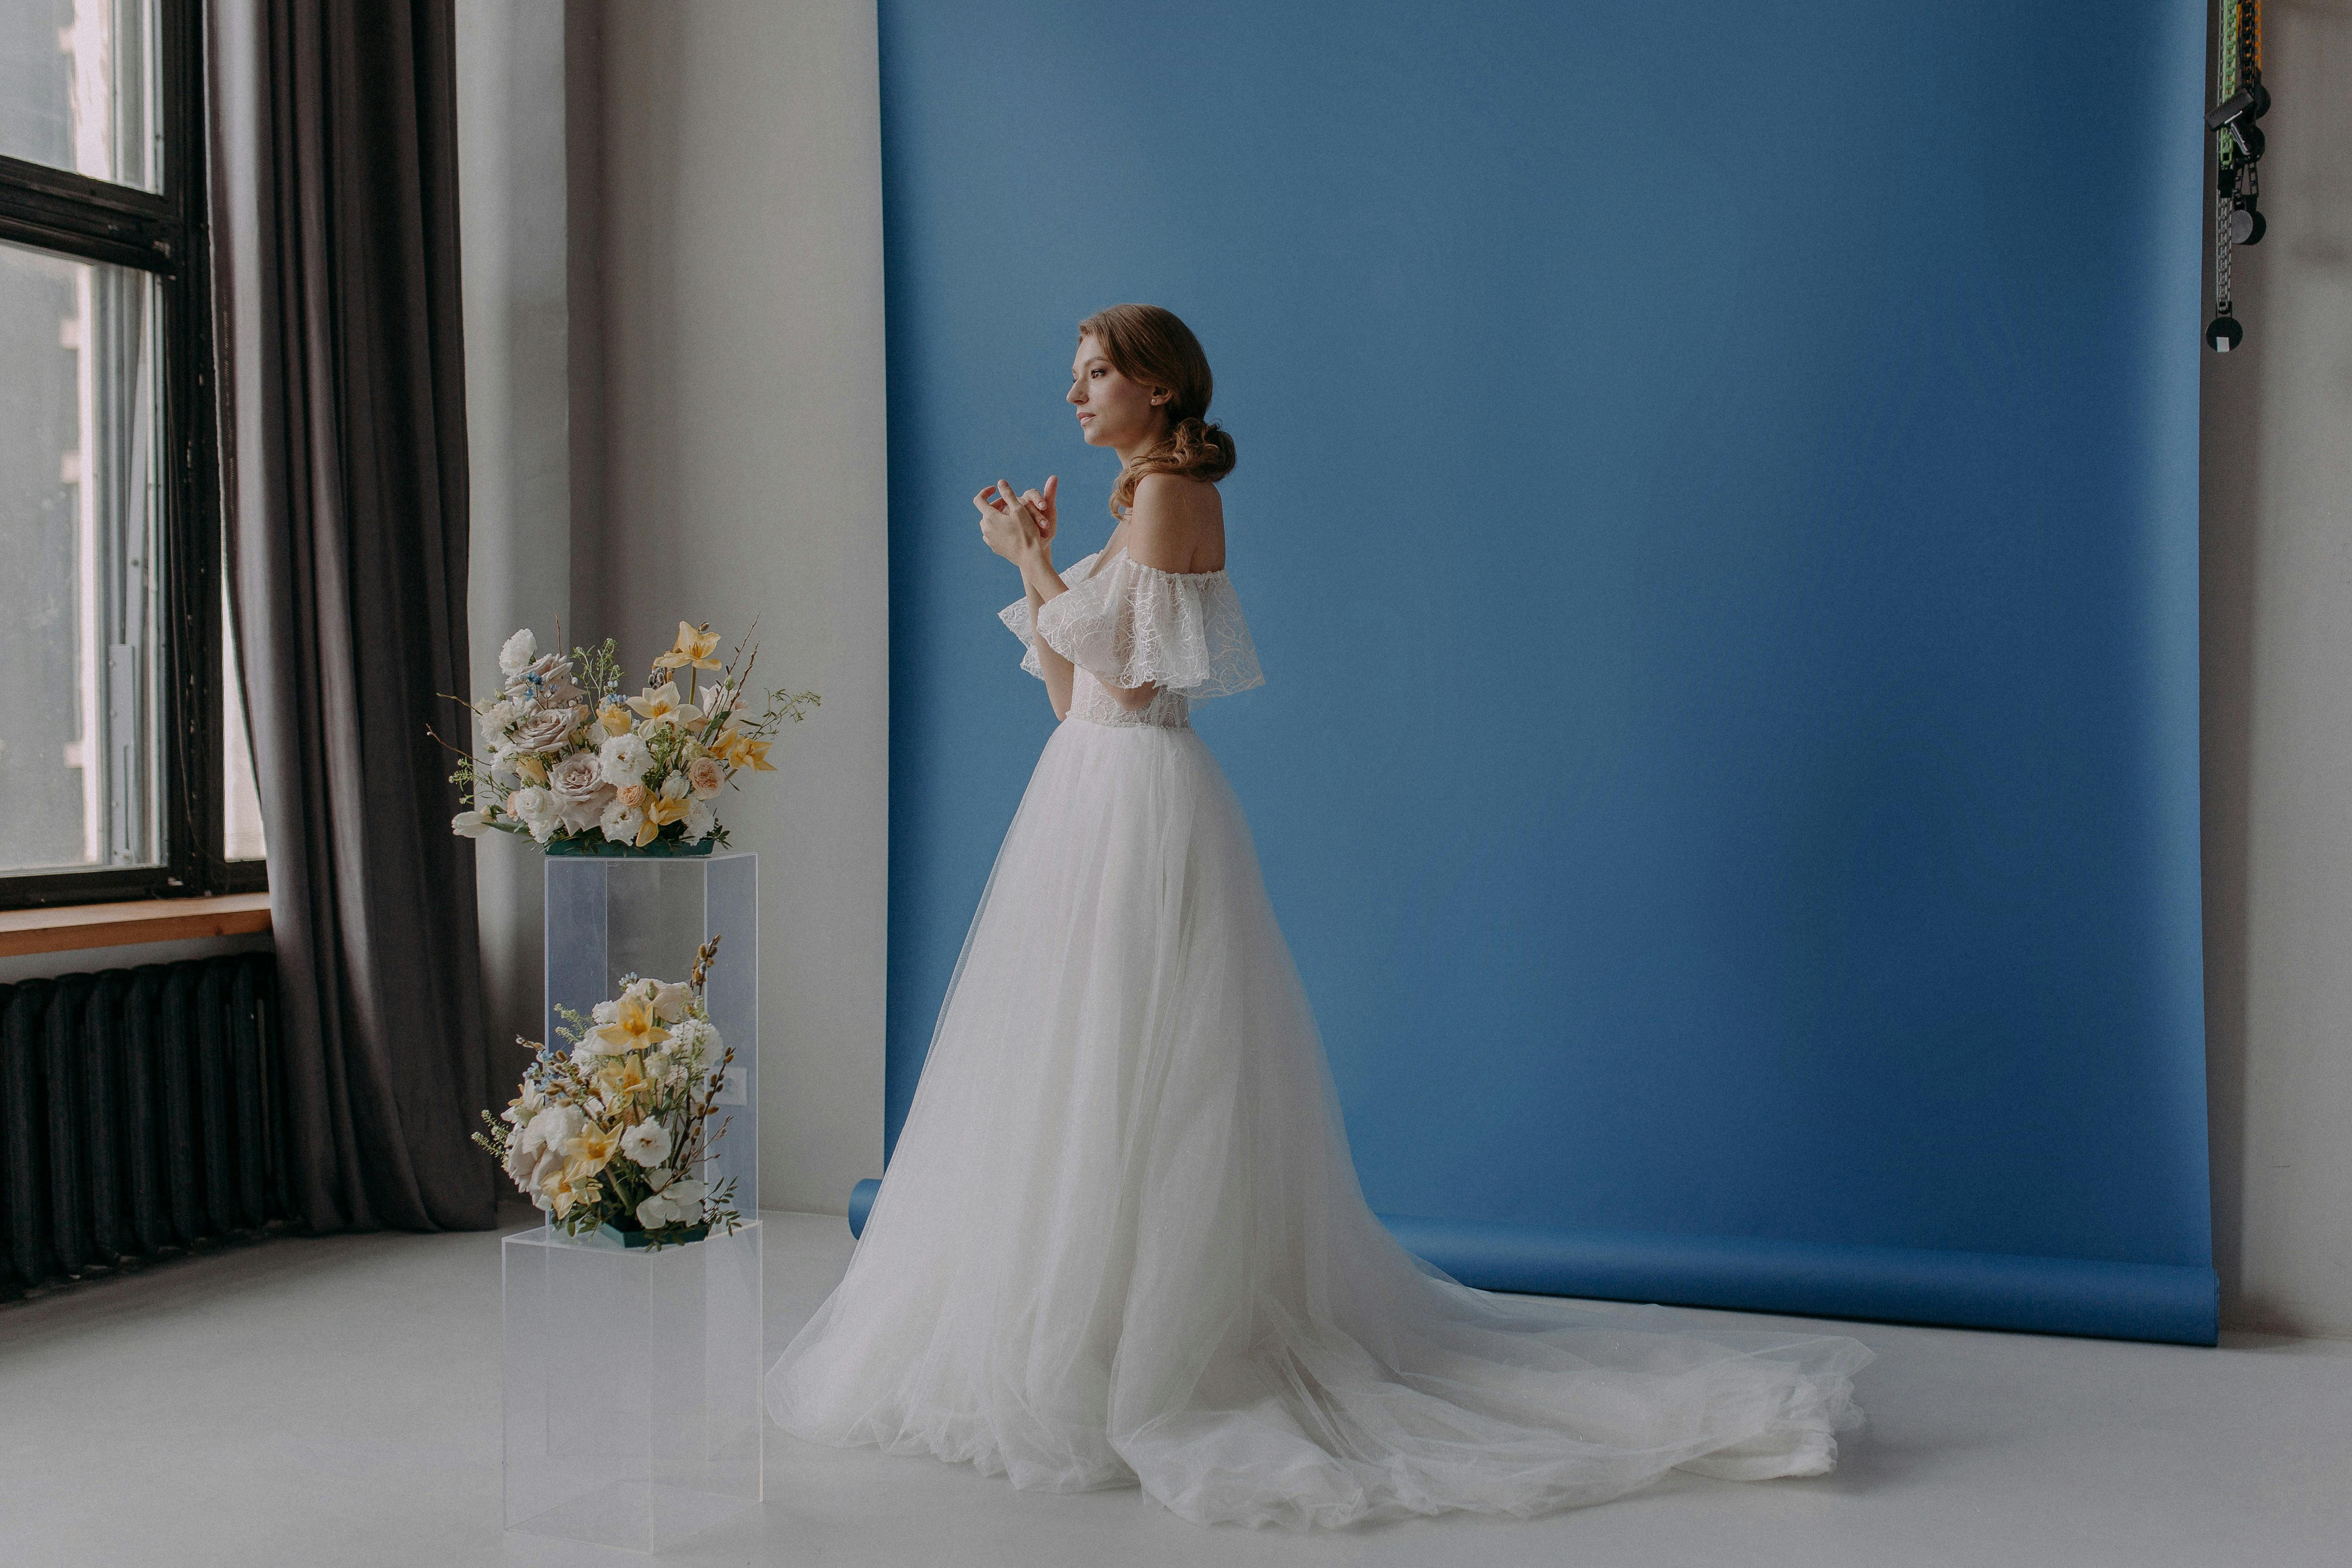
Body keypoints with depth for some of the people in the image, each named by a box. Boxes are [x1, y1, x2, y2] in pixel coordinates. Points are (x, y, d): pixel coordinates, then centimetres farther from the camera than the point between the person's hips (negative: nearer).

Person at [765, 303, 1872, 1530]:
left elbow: (1125, 674, -16)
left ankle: (1105, 1366, 1)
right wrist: (1032, 560, 12)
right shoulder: (1142, 508, 20)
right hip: (1095, 800, 10)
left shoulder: (1172, 497, -9)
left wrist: (1031, 560, -7)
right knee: (1084, 1082, 11)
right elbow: (1071, 688, 17)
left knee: (1130, 1083, -7)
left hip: (1137, 807, -10)